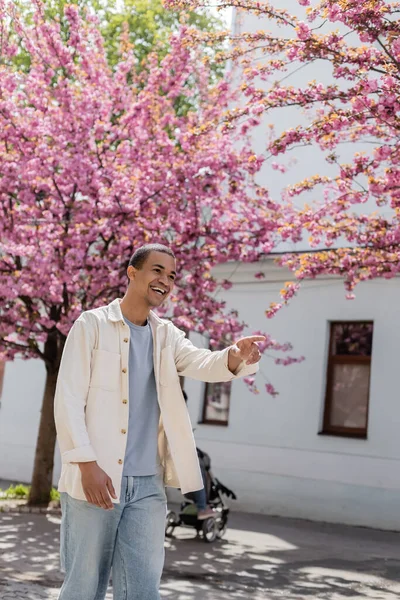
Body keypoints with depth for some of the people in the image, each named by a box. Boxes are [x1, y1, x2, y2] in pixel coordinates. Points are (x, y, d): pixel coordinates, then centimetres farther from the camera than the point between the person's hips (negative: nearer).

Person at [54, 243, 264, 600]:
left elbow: (202, 364, -5)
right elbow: (68, 400, -7)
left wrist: (235, 357, -28)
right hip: (94, 479, -4)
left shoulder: (167, 335, 13)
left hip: (148, 485, 4)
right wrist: (87, 463, -16)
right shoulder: (92, 325, -2)